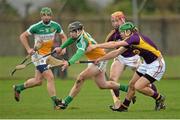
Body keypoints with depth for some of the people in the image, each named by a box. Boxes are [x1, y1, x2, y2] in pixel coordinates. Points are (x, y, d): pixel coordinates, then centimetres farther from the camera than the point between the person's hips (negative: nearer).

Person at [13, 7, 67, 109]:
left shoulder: (56, 26, -3)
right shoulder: (36, 27, -16)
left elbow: (63, 37, 12)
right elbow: (23, 36, -5)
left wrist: (63, 47, -4)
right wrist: (28, 49, -14)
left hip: (47, 54, 6)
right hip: (38, 55, -6)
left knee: (38, 81, 14)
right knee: (50, 77, -15)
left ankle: (18, 88, 36)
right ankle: (55, 102, -12)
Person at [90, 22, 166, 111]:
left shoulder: (135, 38, -25)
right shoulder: (130, 42, 4)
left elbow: (114, 44, -29)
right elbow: (117, 52, 12)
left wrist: (96, 46, -26)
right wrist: (100, 59, 10)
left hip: (156, 65, -10)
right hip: (147, 64, 10)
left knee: (138, 86, -11)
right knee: (132, 84, 11)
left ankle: (159, 98, 8)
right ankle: (124, 106, 25)